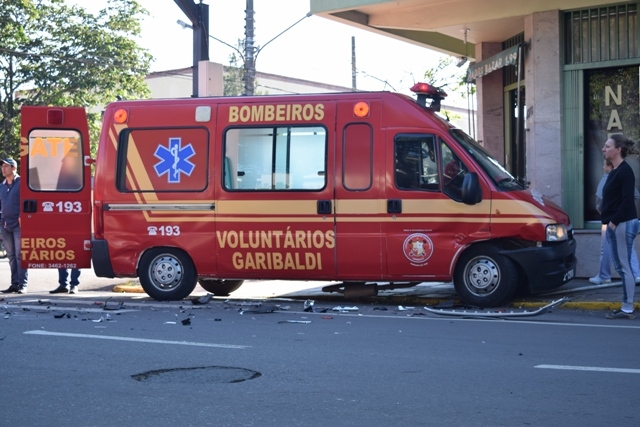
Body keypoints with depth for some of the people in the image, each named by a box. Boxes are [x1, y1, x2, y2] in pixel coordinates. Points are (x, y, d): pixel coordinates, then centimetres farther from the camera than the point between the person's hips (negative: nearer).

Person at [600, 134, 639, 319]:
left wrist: (614, 222, -18)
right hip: (614, 224, 10)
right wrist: (609, 221, 11)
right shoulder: (614, 172, 15)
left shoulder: (625, 171, -13)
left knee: (624, 267, -6)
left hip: (622, 224, -10)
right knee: (620, 266, 11)